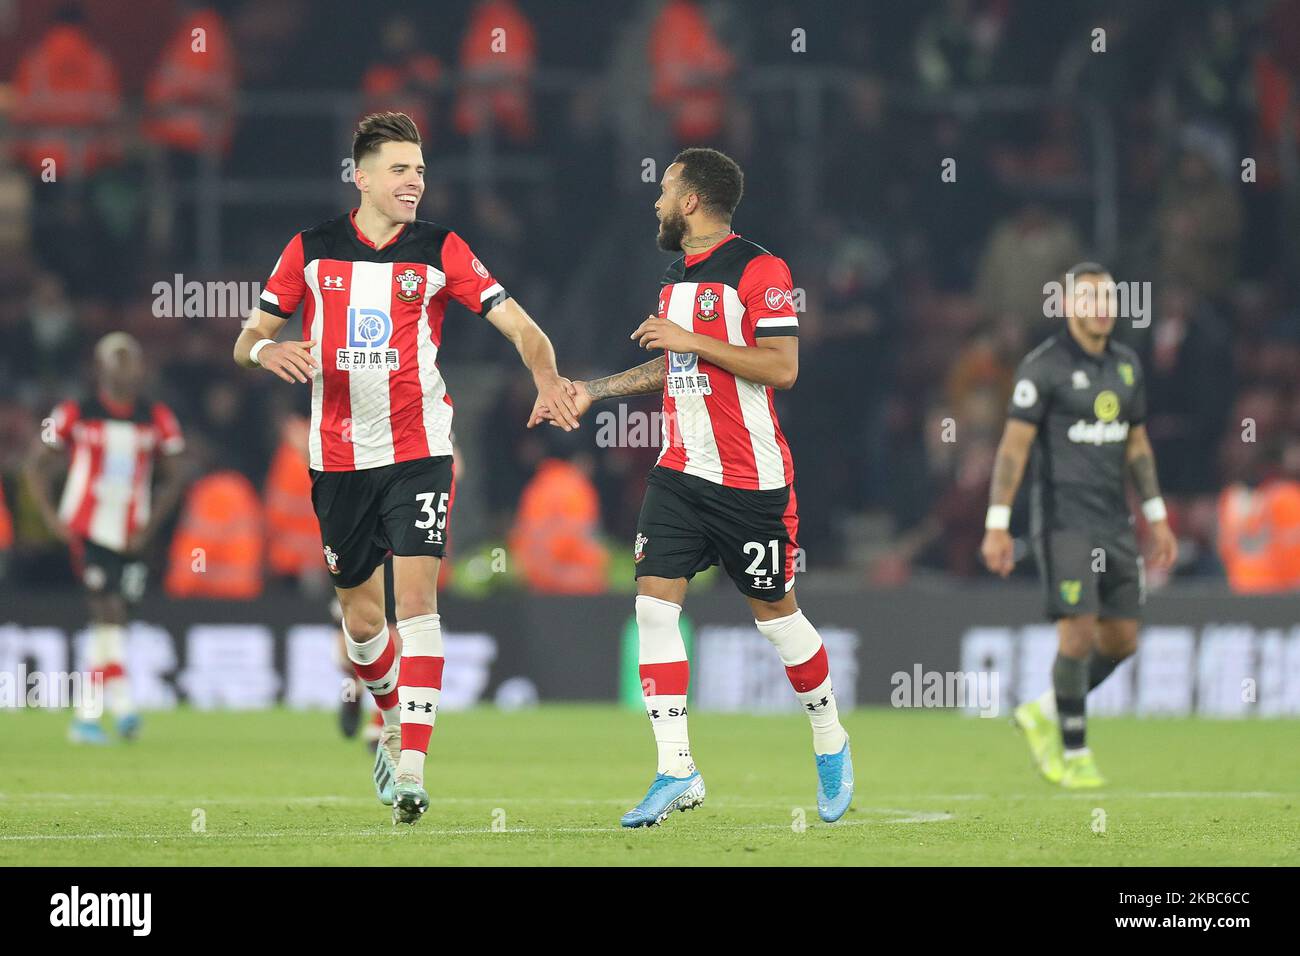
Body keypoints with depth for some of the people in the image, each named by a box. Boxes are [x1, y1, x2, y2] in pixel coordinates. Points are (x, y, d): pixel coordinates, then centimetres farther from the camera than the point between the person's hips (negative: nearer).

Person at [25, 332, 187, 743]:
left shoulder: (157, 419, 5)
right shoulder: (76, 414, -3)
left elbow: (174, 478, 12)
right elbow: (37, 463, 6)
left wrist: (151, 523, 0)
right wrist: (51, 517, -4)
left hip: (131, 536, 4)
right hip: (89, 530, -4)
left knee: (109, 622, 7)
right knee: (108, 611, -17)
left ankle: (86, 715, 15)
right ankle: (122, 705, -20)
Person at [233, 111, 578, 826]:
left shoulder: (440, 251, -2)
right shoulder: (311, 251, 3)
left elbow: (517, 323, -7)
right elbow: (247, 341, 7)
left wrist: (545, 373, -27)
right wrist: (267, 349, -17)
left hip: (417, 450, -2)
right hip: (338, 457, 2)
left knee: (416, 598, -16)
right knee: (361, 615, 9)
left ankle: (410, 770, -20)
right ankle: (395, 722, 39)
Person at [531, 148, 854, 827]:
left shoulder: (759, 271, -11)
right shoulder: (678, 276, 15)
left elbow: (782, 367, -19)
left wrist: (691, 339, -20)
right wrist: (590, 390, 24)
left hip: (752, 480, -7)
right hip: (679, 475, 7)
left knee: (775, 610, 4)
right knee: (653, 602, -7)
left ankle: (831, 745, 26)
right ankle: (676, 770, -6)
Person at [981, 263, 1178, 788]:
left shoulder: (1126, 364, 12)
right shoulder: (1044, 366, -8)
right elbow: (1013, 446, -10)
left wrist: (1157, 518, 18)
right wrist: (997, 525, -15)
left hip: (1115, 522, 7)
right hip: (1064, 521, -7)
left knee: (1121, 639, 5)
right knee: (1079, 632, -12)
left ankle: (1044, 713, 25)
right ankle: (1073, 754, -1)